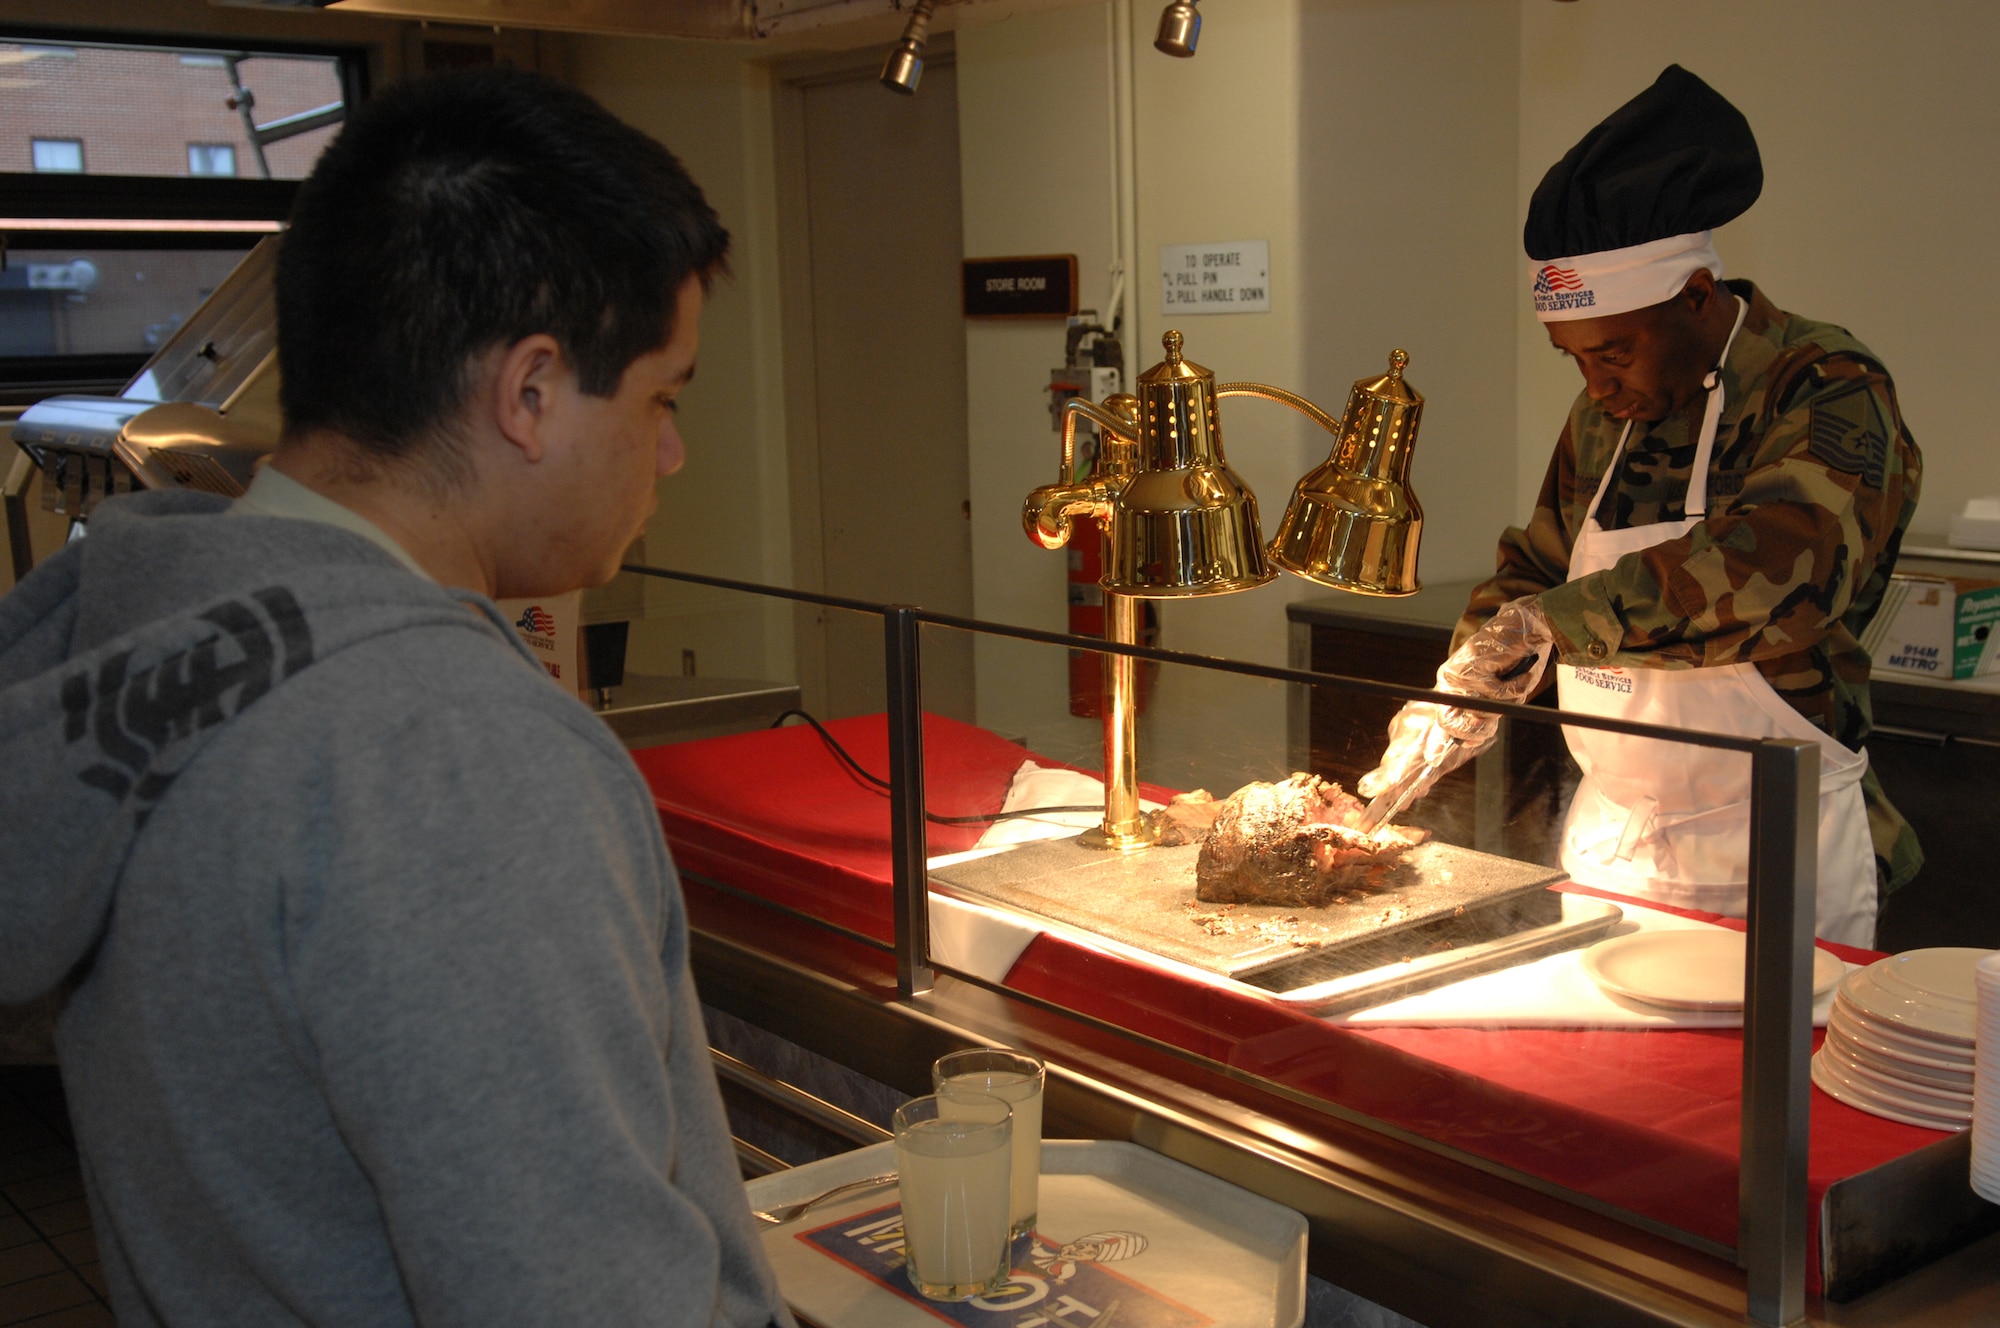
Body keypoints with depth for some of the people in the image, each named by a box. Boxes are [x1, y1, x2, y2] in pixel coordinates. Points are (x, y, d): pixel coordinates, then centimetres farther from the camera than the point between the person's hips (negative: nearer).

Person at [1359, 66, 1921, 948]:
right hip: (1604, 835, 6)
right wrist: (1463, 691, 1)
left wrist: (1548, 619, -32)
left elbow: (1775, 563, -32)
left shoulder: (1829, 392, -14)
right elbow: (1535, 567, 17)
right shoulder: (1605, 414, 8)